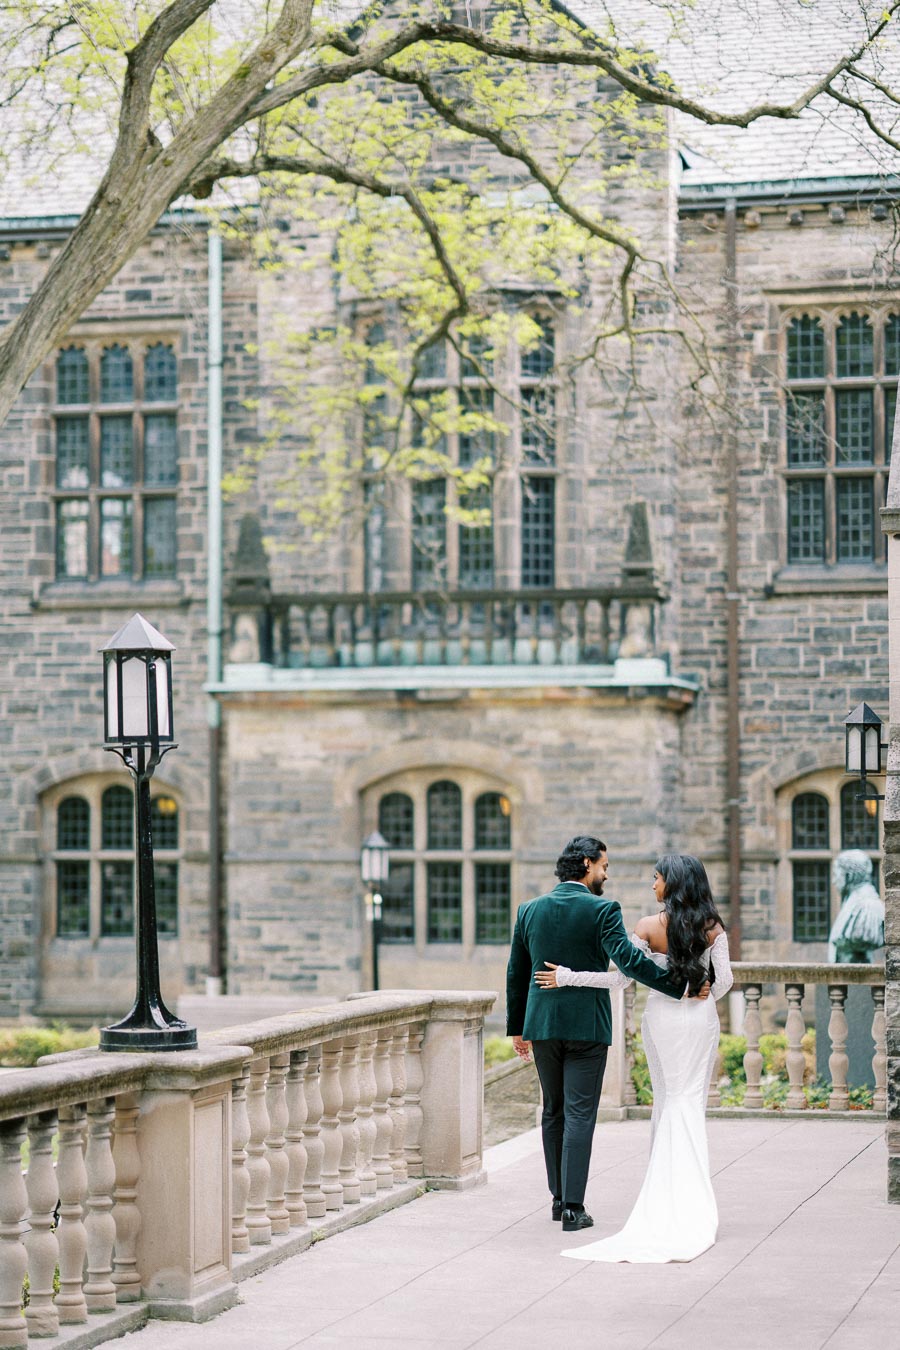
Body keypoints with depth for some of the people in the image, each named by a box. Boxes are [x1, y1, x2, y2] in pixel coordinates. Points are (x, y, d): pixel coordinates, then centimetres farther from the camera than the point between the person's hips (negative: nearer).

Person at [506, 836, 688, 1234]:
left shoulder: (529, 910, 6)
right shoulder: (602, 910, -10)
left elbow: (516, 973, 11)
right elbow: (628, 959, -21)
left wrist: (517, 1028, 19)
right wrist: (680, 987, -18)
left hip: (542, 1024, 5)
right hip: (586, 1024, -5)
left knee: (553, 1112, 17)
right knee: (580, 1115, -2)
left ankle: (559, 1198, 22)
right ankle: (573, 1208, -5)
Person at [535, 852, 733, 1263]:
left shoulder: (649, 927, -8)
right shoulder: (712, 926, -3)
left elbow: (620, 977, -11)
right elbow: (724, 979, -4)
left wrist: (566, 977, -5)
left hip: (662, 1016, 0)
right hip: (701, 1019, 0)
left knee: (666, 1100, 12)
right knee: (691, 1102, 2)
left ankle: (662, 1195, 15)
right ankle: (690, 1204, -5)